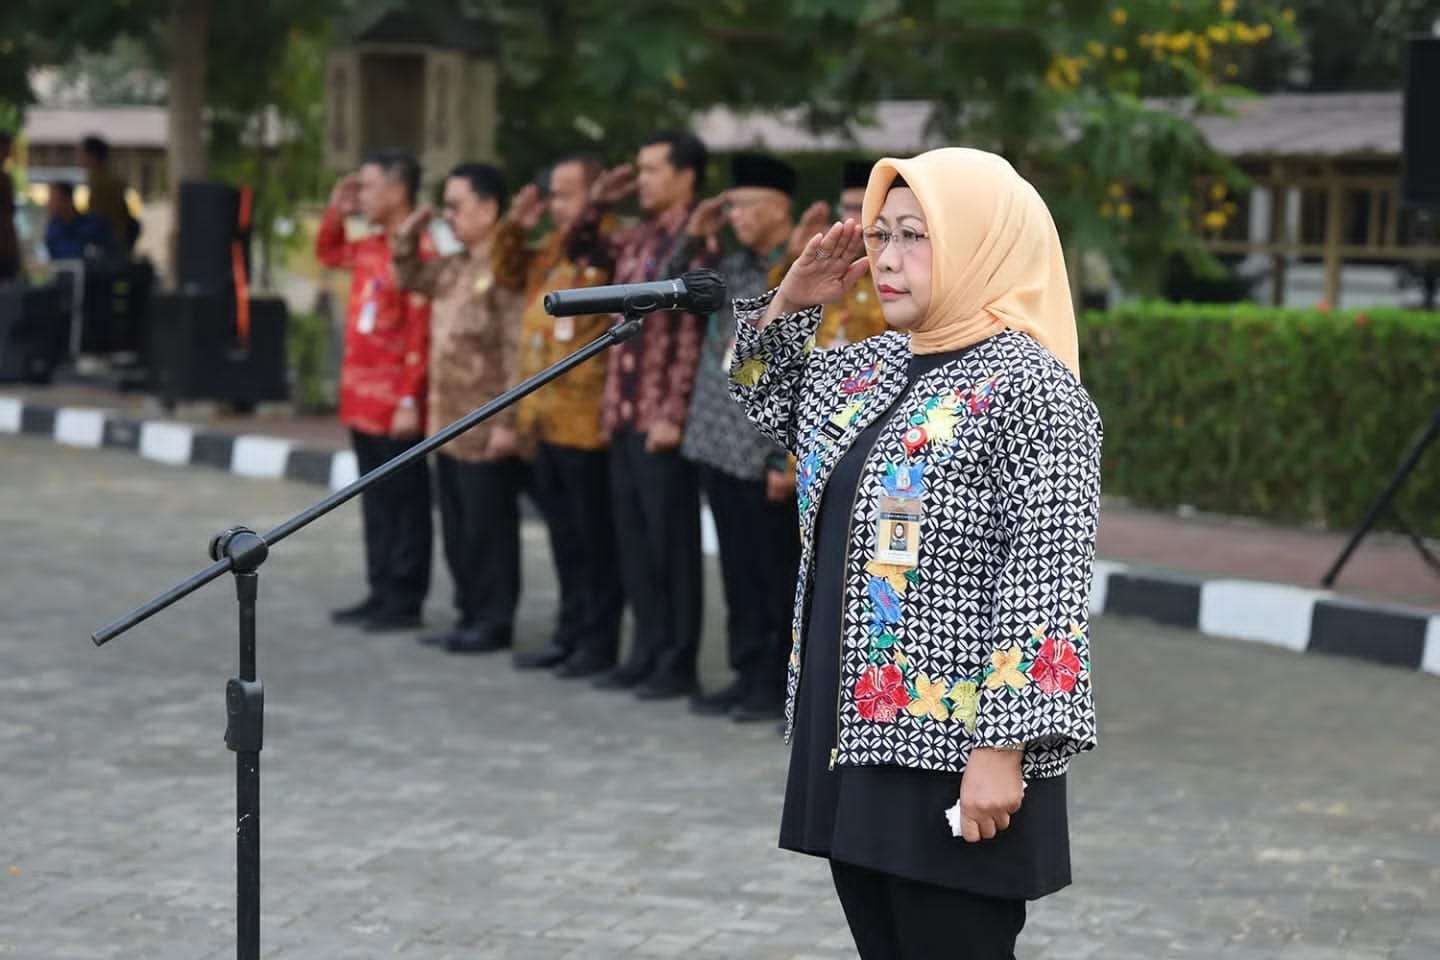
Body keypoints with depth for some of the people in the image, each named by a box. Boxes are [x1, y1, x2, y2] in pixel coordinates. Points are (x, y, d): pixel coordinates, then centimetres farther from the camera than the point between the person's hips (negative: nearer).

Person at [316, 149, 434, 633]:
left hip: (396, 406, -9)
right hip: (362, 398, 9)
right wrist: (336, 212, 16)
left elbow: (422, 336, -19)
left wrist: (411, 402, -21)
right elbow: (327, 252, 33)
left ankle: (405, 601, 5)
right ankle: (381, 592, 21)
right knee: (375, 501, 14)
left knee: (404, 502, 0)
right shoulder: (369, 249, 11)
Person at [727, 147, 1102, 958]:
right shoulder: (870, 368, 11)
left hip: (954, 759, -8)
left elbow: (1044, 582, -19)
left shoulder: (1029, 384, -14)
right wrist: (790, 304, 12)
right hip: (853, 733, 8)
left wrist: (1004, 749, -23)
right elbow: (768, 401, 31)